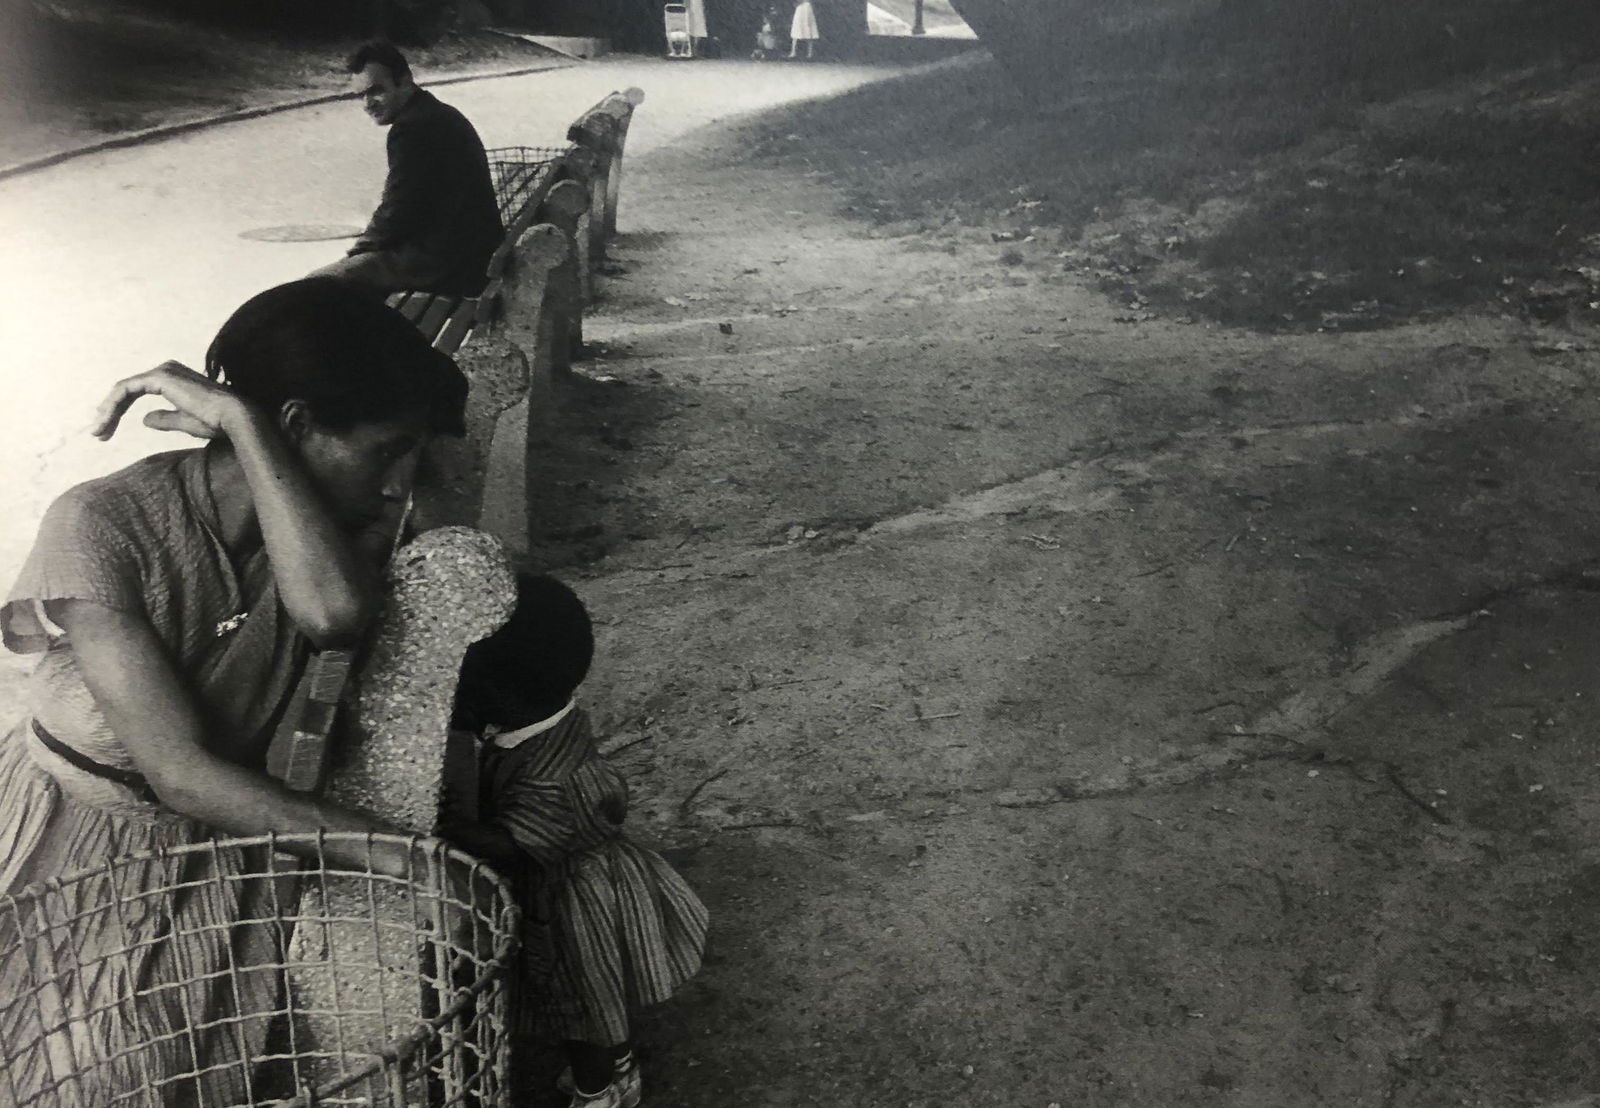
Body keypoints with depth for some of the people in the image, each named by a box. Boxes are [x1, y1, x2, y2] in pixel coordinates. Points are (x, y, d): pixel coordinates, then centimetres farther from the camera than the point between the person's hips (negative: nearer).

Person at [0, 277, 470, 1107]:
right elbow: (180, 773, -29)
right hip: (72, 852, -3)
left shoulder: (335, 516, -12)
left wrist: (241, 420, -32)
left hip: (215, 852, 4)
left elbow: (335, 613, -37)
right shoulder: (101, 525, -26)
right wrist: (395, 855, -32)